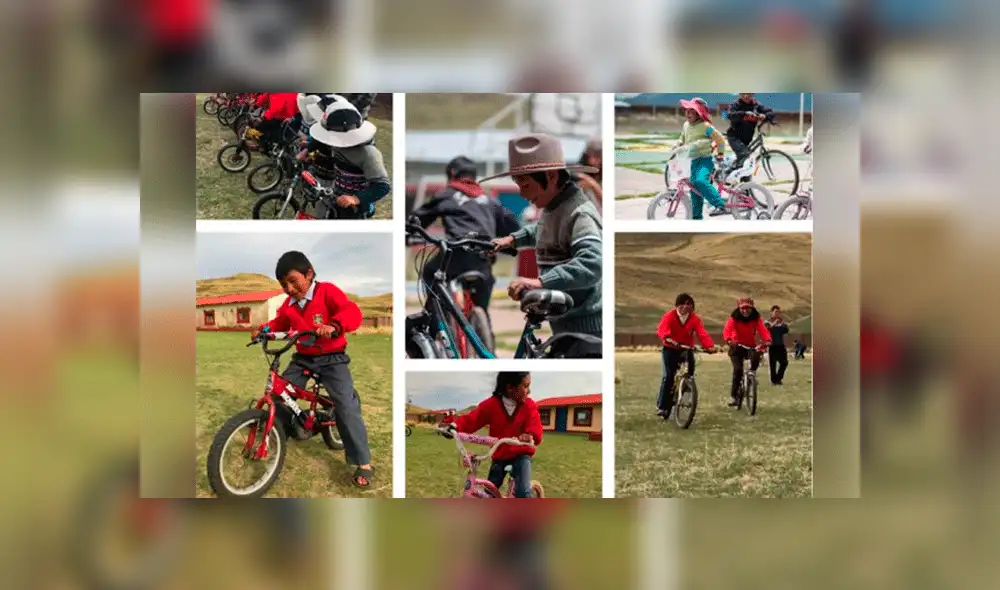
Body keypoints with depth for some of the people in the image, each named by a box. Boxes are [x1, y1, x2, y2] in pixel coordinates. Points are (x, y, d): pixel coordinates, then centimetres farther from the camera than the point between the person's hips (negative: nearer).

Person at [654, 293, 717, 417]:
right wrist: (667, 338, -49)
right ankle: (662, 406, -4)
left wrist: (709, 346, -34)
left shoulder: (694, 319, -5)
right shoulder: (670, 316, -11)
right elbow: (662, 329, -27)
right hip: (671, 349, -3)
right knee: (668, 376, -10)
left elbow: (702, 333, -16)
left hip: (686, 348, 3)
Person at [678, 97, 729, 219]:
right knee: (694, 189, 8)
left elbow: (719, 139, -8)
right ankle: (697, 217, 15)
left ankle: (720, 205, -31)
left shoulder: (705, 126, -12)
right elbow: (682, 140, 27)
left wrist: (720, 153, -3)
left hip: (705, 160, -8)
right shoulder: (686, 125, 11)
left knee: (701, 181, -31)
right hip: (694, 160, 8)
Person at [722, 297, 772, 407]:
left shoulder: (756, 318, -6)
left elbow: (763, 329, -21)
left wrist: (767, 340, -43)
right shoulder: (734, 318, -11)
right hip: (737, 346, -2)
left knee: (756, 357, -32)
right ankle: (733, 395, -6)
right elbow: (727, 329, -28)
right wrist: (728, 340, -51)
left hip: (751, 346, 2)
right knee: (738, 369, -19)